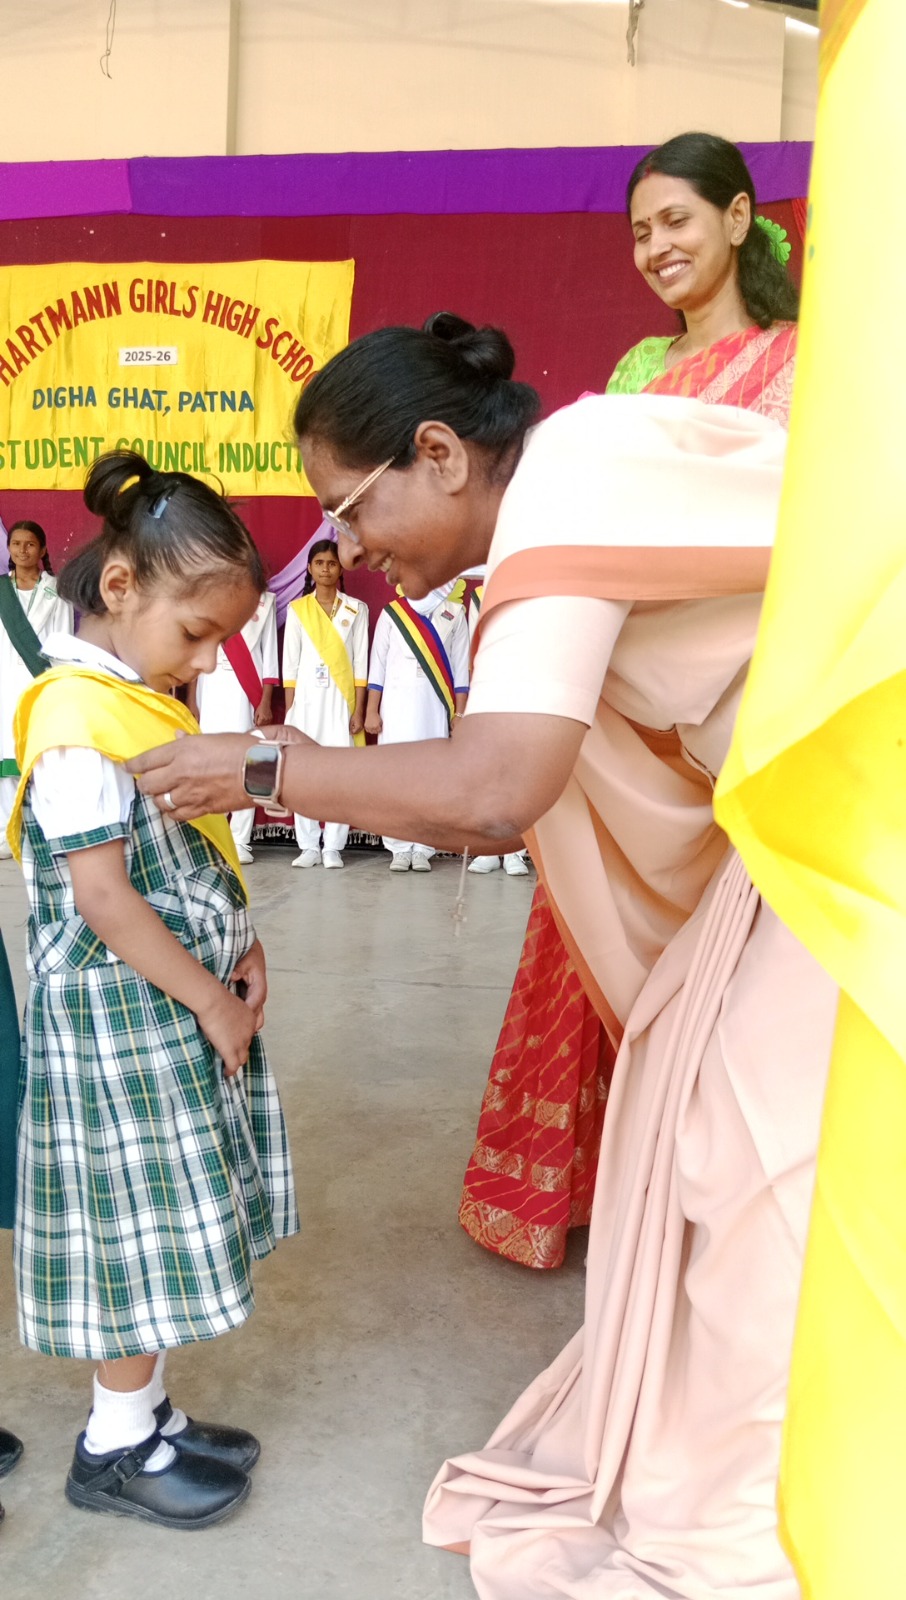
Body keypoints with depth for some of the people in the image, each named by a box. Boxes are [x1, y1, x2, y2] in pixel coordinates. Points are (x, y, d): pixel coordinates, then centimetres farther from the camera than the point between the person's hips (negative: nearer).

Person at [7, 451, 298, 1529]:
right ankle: (117, 1448, 24)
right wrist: (209, 1001, -15)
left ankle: (144, 1414, 34)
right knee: (139, 1231, 4)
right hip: (120, 1017, -9)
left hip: (186, 999, 9)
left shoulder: (151, 701, 10)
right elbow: (102, 898, -21)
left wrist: (239, 951, 4)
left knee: (169, 1228, 17)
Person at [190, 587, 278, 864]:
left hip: (246, 692, -1)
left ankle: (240, 841, -3)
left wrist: (265, 702, -3)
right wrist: (191, 698, 4)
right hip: (210, 691, 1)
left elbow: (269, 654, 5)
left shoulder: (264, 600, 9)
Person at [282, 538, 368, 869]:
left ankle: (333, 848, 1)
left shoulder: (356, 609, 6)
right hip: (306, 698, 1)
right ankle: (308, 847, 6)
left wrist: (358, 710, -3)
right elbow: (290, 663, 7)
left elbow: (360, 662, 3)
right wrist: (289, 709, 0)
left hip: (341, 698, -1)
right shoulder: (297, 609, 8)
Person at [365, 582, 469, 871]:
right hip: (396, 704, 0)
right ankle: (400, 848, 3)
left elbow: (460, 666, 6)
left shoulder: (454, 614, 7)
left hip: (435, 706, 0)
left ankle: (422, 849, 3)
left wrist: (459, 713, 1)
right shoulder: (392, 613, 7)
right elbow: (378, 663, 6)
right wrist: (371, 711, 1)